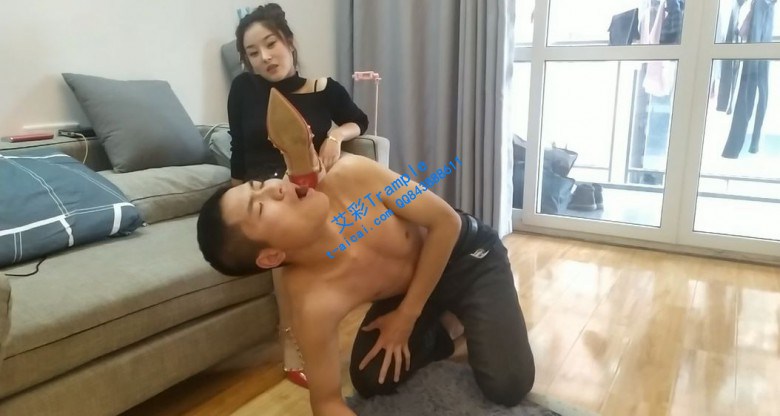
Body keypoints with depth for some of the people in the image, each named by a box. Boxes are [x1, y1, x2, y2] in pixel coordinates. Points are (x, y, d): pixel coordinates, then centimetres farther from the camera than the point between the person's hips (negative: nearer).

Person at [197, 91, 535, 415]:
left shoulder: (350, 175, -35)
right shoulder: (312, 305, -33)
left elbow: (446, 223, -24)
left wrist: (406, 316, -22)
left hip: (469, 255, -1)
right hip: (409, 288, 2)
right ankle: (434, 336, 20)